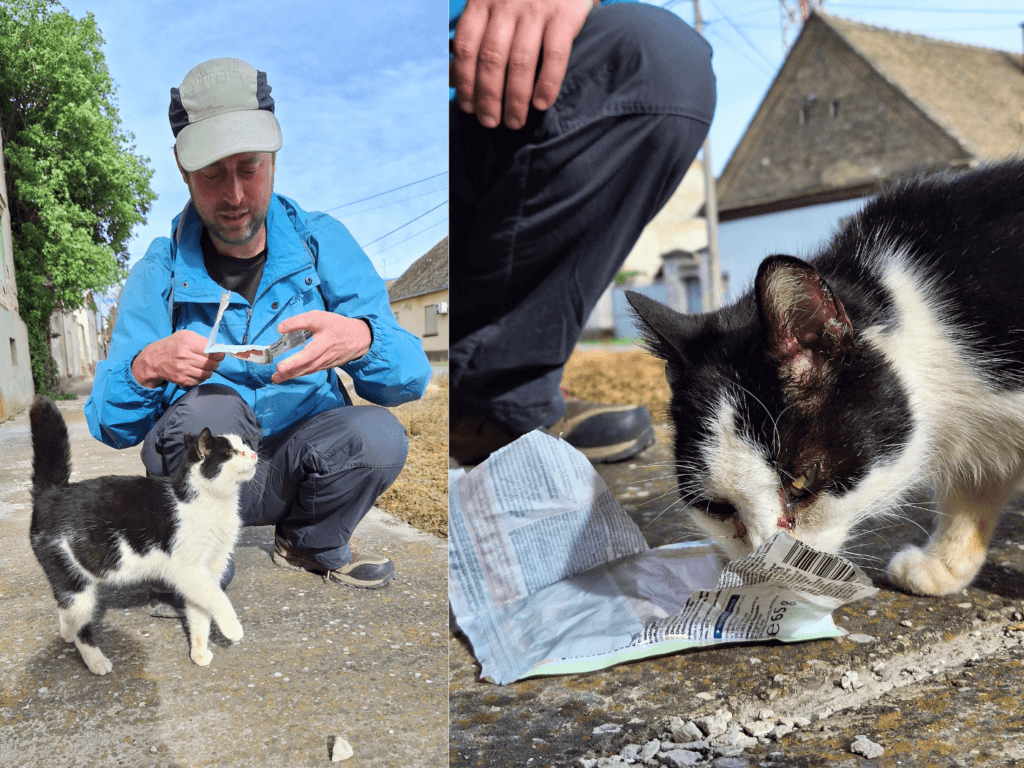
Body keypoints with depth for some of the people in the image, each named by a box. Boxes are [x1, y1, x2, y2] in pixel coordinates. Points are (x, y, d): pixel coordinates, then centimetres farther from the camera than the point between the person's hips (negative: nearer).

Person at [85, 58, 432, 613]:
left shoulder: (322, 243, -5)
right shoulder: (160, 275, -6)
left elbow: (411, 375, -12)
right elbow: (108, 425, -8)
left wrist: (360, 338, -35)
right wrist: (148, 367, -32)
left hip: (299, 465, 2)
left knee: (378, 435, -28)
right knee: (210, 407, -32)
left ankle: (311, 544, 5)